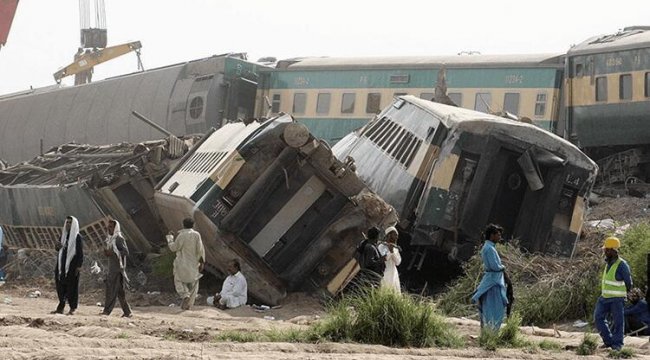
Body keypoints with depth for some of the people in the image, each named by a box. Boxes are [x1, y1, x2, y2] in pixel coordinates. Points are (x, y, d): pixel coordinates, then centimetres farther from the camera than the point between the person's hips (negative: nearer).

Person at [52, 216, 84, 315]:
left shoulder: (77, 237, -5)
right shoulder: (63, 235, 13)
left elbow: (80, 252, -8)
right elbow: (59, 249, 22)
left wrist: (79, 266, -15)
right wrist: (57, 247, -3)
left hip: (72, 265, -6)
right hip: (62, 264, 6)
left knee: (72, 286, -3)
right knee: (60, 286, 4)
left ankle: (72, 309, 2)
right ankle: (60, 308, 9)